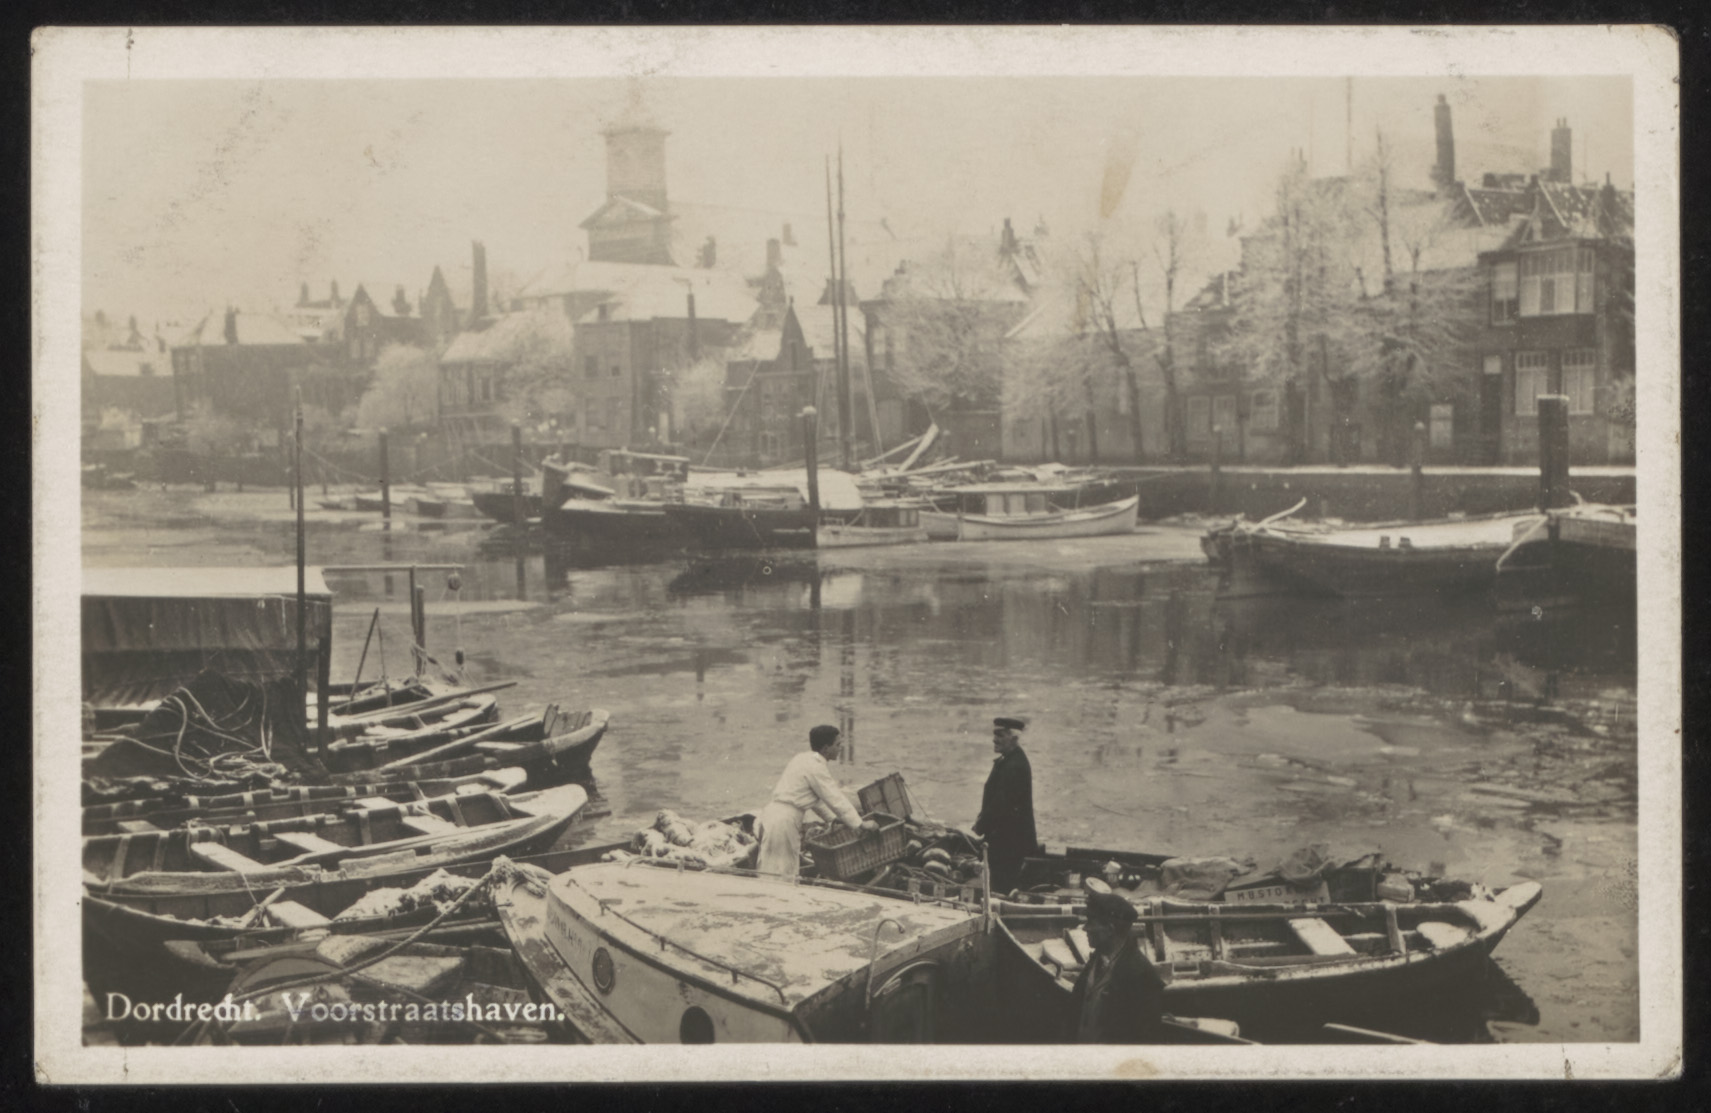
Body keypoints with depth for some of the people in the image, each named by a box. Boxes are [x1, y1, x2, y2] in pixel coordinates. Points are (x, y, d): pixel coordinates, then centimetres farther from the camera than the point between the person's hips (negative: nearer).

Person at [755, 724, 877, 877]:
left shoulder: (803, 760, 16)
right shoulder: (815, 767, -14)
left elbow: (816, 798, 25)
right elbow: (835, 799, -12)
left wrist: (833, 817, 25)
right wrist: (860, 824, -6)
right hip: (784, 820, -10)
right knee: (783, 872, -5)